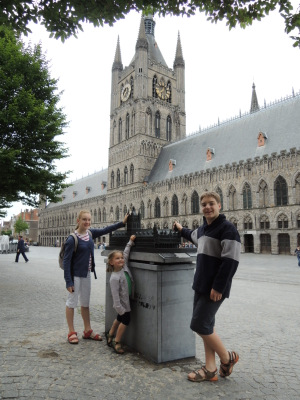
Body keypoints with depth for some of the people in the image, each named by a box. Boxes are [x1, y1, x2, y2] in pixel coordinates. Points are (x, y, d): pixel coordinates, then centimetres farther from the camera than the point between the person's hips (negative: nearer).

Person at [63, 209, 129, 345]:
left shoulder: (90, 233, 0)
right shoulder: (72, 239, -19)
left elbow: (105, 230, 10)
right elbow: (66, 261, -18)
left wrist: (122, 223, 6)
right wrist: (68, 281, -20)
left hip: (86, 274, 7)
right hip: (75, 275, -7)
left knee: (85, 303, 17)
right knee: (72, 302, 7)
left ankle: (87, 331, 30)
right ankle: (71, 332, 21)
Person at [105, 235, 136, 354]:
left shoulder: (124, 267, -6)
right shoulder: (114, 278, -27)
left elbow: (126, 253, 7)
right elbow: (115, 295, -26)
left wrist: (130, 242, 8)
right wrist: (120, 308, -26)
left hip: (127, 299, 8)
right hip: (122, 302, -8)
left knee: (120, 319, 22)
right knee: (125, 320, -1)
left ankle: (110, 334, 43)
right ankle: (117, 342, 16)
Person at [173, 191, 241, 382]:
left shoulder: (227, 228, -15)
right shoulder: (203, 228, 11)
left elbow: (231, 261, -21)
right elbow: (194, 236, 37)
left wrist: (218, 287, -22)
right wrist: (181, 229, 50)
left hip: (214, 289, -9)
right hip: (201, 286, 9)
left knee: (199, 325, -5)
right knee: (206, 326, 13)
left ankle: (227, 358, 17)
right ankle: (210, 369, 25)